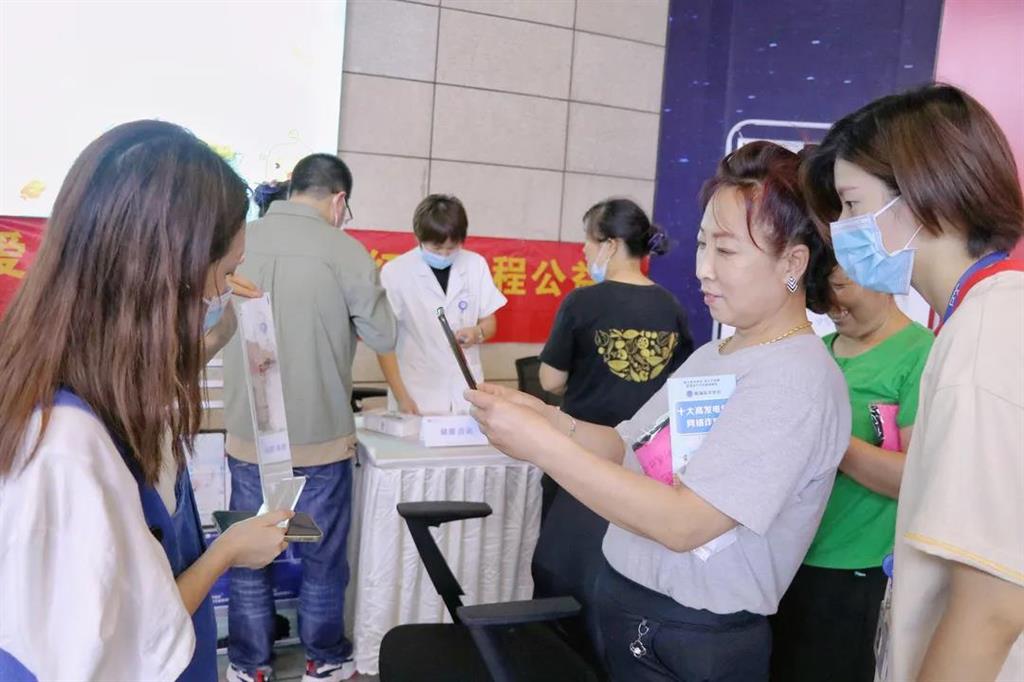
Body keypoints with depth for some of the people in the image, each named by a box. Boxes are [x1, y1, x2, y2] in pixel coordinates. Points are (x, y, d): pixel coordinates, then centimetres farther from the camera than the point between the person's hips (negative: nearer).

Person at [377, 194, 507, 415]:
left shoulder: (476, 265, 1)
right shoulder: (395, 271, -7)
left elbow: (490, 323, 11)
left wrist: (477, 333, -12)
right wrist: (401, 397, -11)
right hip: (417, 398, -2)